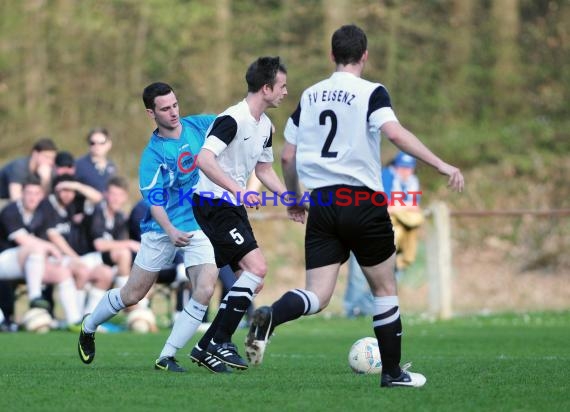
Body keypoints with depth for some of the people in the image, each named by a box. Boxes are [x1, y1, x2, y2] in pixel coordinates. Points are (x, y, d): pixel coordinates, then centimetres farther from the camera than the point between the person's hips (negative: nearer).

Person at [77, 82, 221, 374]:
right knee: (131, 295, 7)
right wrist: (170, 231, -37)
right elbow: (154, 201, -21)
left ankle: (167, 357, -9)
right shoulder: (152, 155, -15)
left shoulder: (198, 125, -2)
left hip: (201, 226, 3)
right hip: (162, 230, -3)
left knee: (204, 291, -18)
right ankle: (89, 327, 36)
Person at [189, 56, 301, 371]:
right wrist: (238, 190, -37)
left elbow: (263, 169, 24)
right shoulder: (232, 119, -19)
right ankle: (219, 342, -10)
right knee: (257, 267, -18)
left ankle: (207, 347, 12)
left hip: (233, 208, 10)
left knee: (250, 280, 6)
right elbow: (204, 159, -30)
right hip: (213, 204, -10)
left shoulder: (265, 125, 11)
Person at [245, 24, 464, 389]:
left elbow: (287, 156, 13)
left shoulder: (310, 96, 11)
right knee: (385, 289, 14)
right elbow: (395, 133, -22)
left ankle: (270, 317, -31)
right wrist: (442, 165, -23)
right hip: (363, 202, -4)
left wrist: (295, 196, 29)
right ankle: (392, 372, 18)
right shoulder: (371, 93, -4)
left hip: (322, 204, 4)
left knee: (317, 296, 0)